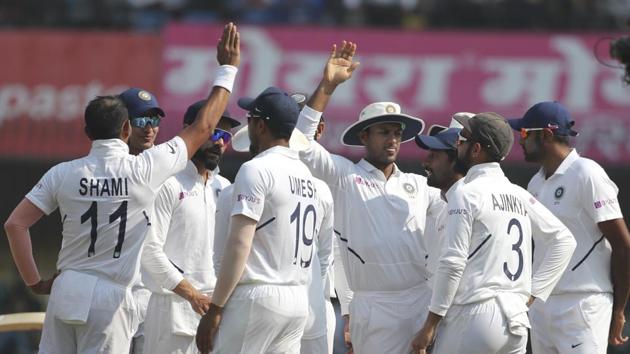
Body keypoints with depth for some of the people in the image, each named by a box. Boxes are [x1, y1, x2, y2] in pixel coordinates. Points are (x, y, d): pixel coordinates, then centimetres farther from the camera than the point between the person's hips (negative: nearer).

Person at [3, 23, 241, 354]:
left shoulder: (63, 174, 0)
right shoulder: (144, 170, -7)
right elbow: (203, 128, 2)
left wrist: (34, 282, 4)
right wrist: (227, 68, 12)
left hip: (66, 290, 3)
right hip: (110, 297, -3)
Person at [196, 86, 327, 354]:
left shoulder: (257, 169, -9)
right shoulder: (308, 176, 16)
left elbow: (239, 244, -15)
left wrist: (215, 309, -14)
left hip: (257, 297, -8)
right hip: (298, 301, 8)